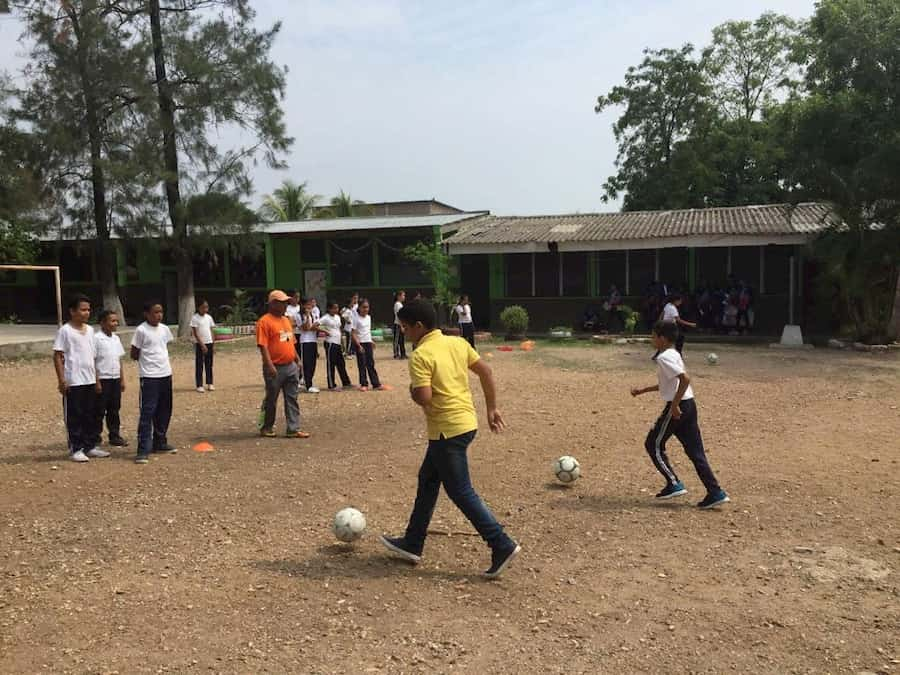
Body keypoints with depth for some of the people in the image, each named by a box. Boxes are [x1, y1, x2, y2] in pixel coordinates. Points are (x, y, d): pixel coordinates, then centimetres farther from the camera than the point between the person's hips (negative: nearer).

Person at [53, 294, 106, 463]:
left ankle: (89, 446, 20)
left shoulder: (90, 330, 12)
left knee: (90, 416, 12)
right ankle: (75, 449, 8)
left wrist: (97, 378, 16)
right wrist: (61, 380, -14)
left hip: (90, 381, 6)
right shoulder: (65, 330, -7)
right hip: (73, 382, -6)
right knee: (74, 417, 1)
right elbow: (57, 356, -9)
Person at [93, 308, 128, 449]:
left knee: (114, 409, 12)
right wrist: (96, 381, -14)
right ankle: (96, 438, 10)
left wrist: (122, 379, 13)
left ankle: (115, 436, 19)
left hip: (115, 379, 6)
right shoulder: (96, 338, -10)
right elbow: (92, 361, -11)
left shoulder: (116, 338, 10)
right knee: (99, 411, 1)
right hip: (103, 379, -6)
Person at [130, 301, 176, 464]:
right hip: (149, 377, -7)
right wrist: (147, 360, 6)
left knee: (164, 412, 14)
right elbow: (134, 354, -4)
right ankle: (143, 450, -6)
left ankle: (160, 443, 27)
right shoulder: (141, 330, -10)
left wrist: (159, 358, 10)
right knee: (147, 412, -8)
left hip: (166, 374, 7)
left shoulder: (164, 329, 8)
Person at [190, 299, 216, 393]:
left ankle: (210, 383, 15)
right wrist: (202, 344, -16)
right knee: (199, 365, 0)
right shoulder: (195, 318, -8)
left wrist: (213, 343, 3)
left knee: (209, 364, 8)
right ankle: (199, 385, 3)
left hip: (209, 343, 5)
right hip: (199, 344, -4)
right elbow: (195, 333, -11)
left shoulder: (209, 317, 7)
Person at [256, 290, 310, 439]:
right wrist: (270, 365, -23)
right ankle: (266, 428, 20)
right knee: (271, 399, 6)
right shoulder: (264, 321, -11)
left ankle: (293, 429, 8)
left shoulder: (286, 320, 15)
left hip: (291, 366, 7)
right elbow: (263, 346, -17)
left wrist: (297, 360, 18)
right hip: (275, 368, -7)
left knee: (292, 399, 5)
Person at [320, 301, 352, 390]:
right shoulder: (326, 318, -10)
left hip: (338, 343, 8)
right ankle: (331, 386, 3)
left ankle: (346, 383, 21)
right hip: (330, 343, -8)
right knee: (330, 364, -2)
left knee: (341, 364, 13)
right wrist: (325, 331, -17)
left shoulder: (338, 317, 13)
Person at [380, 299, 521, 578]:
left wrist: (412, 390, -2)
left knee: (460, 492, 1)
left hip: (447, 430, -9)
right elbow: (485, 371, 8)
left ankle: (502, 546, 0)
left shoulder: (420, 355, -16)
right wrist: (492, 408, 15)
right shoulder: (457, 343, 7)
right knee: (427, 479, 20)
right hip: (467, 422, 9)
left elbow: (424, 398, -24)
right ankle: (412, 544, 30)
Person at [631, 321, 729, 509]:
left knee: (654, 445, 6)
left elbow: (685, 379, -25)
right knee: (695, 450, 8)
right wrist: (642, 391, 31)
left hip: (677, 407, -9)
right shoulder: (674, 354, 17)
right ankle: (715, 492, 5)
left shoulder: (664, 358, -13)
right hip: (689, 405, 9)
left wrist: (674, 405, -22)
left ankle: (674, 484, 6)